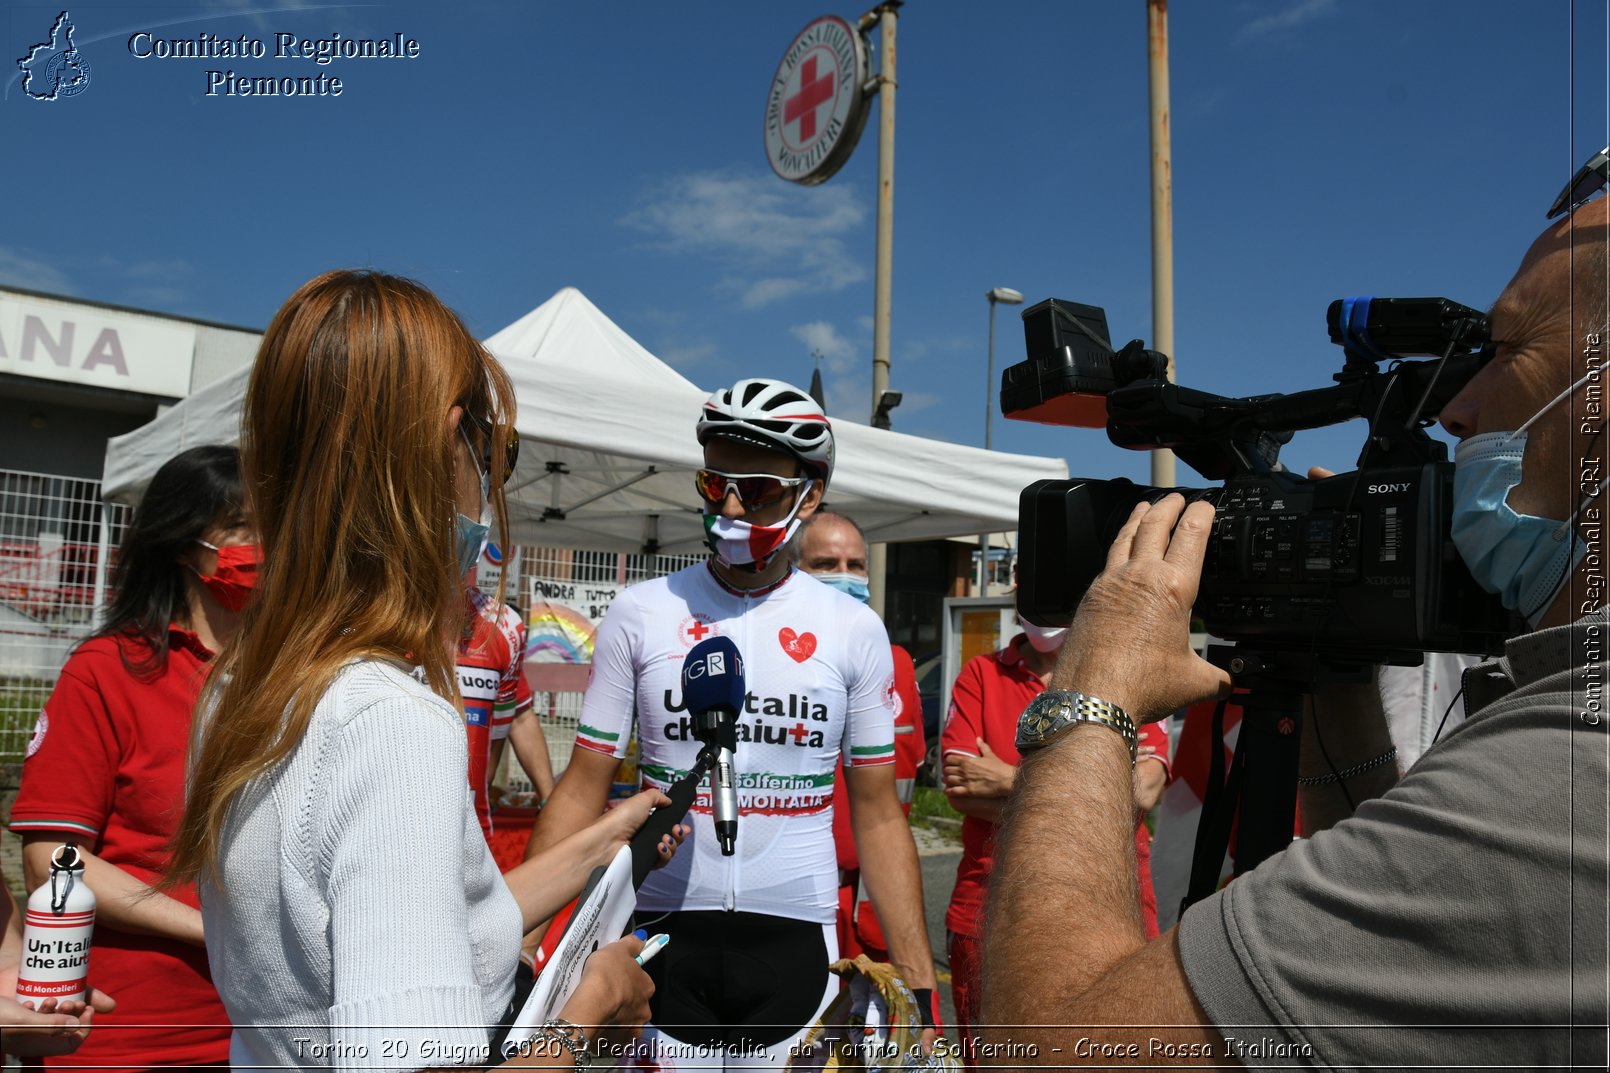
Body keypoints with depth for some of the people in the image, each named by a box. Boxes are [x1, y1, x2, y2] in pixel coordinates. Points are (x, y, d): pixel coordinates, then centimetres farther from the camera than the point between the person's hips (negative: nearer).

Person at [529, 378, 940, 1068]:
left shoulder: (854, 631, -1)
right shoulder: (639, 614, -2)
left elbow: (877, 816, 4)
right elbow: (583, 791, 0)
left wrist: (919, 981, 1)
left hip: (794, 939, 1)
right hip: (661, 933, 0)